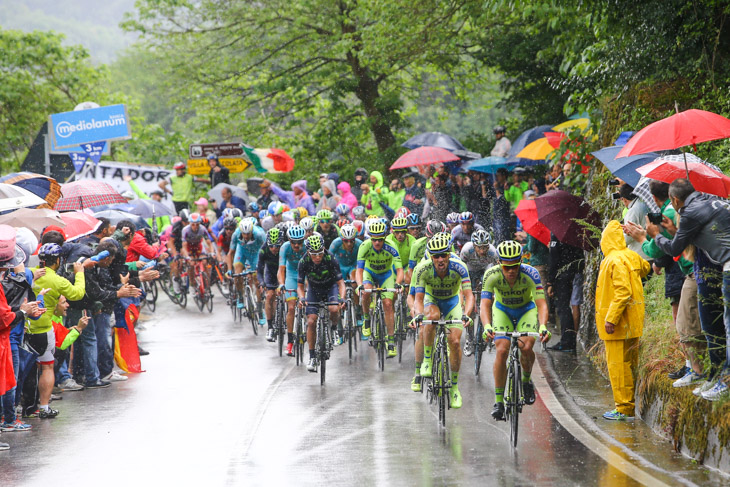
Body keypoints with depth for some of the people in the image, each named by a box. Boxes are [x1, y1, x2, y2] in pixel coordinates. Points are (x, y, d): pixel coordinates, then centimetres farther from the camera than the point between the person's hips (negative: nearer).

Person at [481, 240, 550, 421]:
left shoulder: (530, 274, -32)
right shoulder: (491, 275, -29)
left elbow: (541, 304, -35)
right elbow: (485, 305, -32)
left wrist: (543, 326, -53)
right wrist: (487, 326, -51)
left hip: (526, 310, -1)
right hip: (502, 311, 1)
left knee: (526, 347, -23)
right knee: (502, 350, -18)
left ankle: (526, 380, 9)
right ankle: (498, 401, -10)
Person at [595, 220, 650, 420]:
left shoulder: (615, 260, -18)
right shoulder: (631, 257, 9)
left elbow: (623, 292, -24)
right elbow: (645, 268, 32)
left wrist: (611, 319, -24)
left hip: (617, 323, -9)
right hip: (631, 323, 9)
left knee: (617, 364, -4)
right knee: (629, 363, 13)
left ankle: (623, 408, -2)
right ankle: (631, 406, 19)